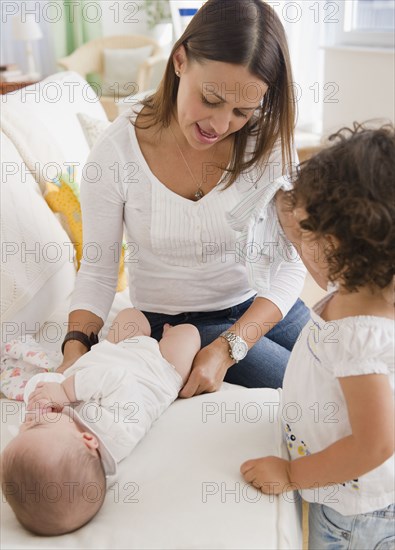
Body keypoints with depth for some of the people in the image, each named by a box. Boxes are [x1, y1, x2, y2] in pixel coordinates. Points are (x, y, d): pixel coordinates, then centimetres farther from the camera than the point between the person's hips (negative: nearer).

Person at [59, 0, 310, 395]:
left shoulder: (269, 140, -16)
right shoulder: (115, 153, -19)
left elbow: (291, 263, -14)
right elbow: (97, 269, -8)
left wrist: (227, 348, -26)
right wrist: (76, 348, -25)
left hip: (262, 304, 3)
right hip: (174, 319, -3)